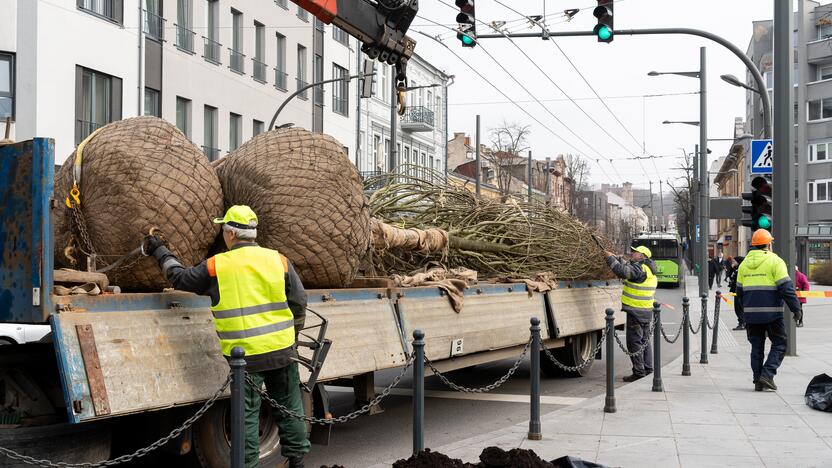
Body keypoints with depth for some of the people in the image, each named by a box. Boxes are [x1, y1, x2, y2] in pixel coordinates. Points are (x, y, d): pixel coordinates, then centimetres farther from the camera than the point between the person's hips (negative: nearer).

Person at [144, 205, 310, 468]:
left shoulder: (216, 266, -4)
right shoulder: (279, 261, 1)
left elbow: (179, 278, 11)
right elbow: (299, 303, 5)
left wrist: (160, 252, 27)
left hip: (245, 354, -2)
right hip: (282, 350, 2)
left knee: (247, 414, 7)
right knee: (289, 408, 14)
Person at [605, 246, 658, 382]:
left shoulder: (640, 269, -17)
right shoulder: (647, 270, 15)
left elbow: (622, 271, -27)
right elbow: (627, 268, 27)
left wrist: (610, 258, -16)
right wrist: (617, 258, 20)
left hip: (636, 312, -10)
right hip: (647, 311, 10)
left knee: (634, 342, -6)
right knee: (644, 341, 16)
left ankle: (639, 372, -5)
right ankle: (648, 370, 21)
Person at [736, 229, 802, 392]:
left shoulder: (744, 264, 11)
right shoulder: (775, 261, -6)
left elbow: (740, 291, 15)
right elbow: (786, 288, -12)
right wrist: (796, 309, -7)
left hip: (751, 313, 5)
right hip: (771, 313, -5)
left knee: (757, 346, 12)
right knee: (779, 343, 7)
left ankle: (758, 381, 9)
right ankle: (767, 375, -7)